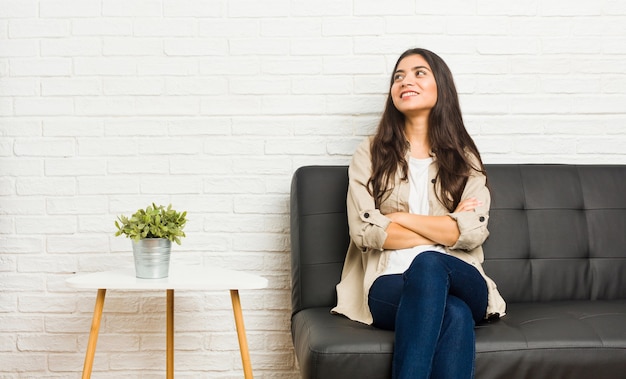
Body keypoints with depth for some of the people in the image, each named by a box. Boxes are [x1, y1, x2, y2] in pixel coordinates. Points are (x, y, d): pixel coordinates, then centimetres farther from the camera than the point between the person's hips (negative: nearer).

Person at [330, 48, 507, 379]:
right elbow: (364, 231, -5)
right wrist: (445, 229, -4)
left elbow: (474, 232, -3)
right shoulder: (370, 154, 10)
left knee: (427, 264, -37)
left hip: (460, 283, 1)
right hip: (390, 286, -1)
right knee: (454, 314, -36)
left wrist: (399, 218, -6)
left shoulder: (465, 157, 13)